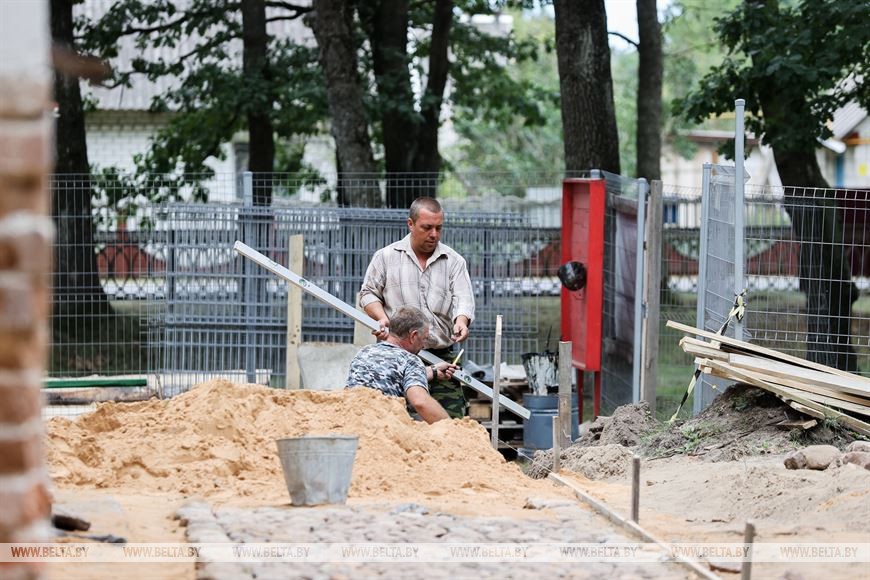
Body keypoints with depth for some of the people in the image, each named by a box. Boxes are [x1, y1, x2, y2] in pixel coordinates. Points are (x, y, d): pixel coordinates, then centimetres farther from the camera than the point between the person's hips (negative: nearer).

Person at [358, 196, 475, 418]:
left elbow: (463, 299, 0)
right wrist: (382, 318, -7)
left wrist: (461, 322, -22)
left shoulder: (454, 261, 11)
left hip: (441, 356, 1)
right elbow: (368, 293, 12)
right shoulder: (386, 257, 9)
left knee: (452, 418, -8)